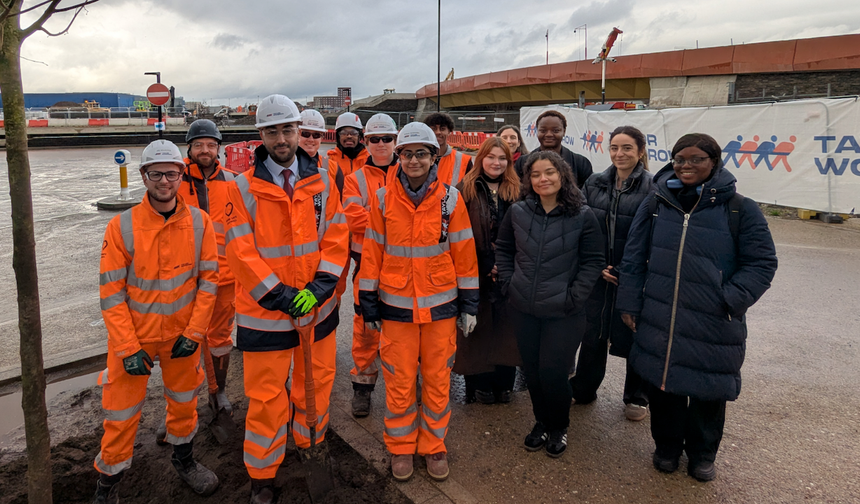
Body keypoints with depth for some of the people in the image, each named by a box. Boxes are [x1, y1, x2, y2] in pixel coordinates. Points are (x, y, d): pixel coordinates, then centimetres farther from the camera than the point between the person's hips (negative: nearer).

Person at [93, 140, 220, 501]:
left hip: (182, 334, 2)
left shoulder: (199, 222, -8)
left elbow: (208, 278, -4)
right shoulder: (122, 227, -13)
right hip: (132, 336, -2)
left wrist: (194, 333, -8)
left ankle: (183, 458, 45)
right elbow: (111, 292, -11)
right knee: (122, 414, 8)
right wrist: (129, 348, -14)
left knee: (184, 401, 19)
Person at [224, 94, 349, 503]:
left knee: (316, 381, 18)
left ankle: (312, 445, 43)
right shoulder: (244, 187, -7)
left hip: (317, 306, 3)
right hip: (265, 312, -3)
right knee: (266, 395, 6)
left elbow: (337, 237, -1)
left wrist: (319, 287, -13)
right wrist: (279, 295, -16)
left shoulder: (322, 181, 1)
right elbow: (240, 251, -11)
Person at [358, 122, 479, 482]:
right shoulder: (383, 199, -2)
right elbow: (372, 253, 2)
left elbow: (465, 254, 2)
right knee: (399, 381, 9)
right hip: (396, 306, 0)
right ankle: (400, 448, 29)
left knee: (438, 379, 11)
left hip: (441, 306, 0)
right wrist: (368, 303, 2)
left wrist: (468, 304, 3)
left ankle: (434, 447, 30)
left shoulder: (450, 198, -2)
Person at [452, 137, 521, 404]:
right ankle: (479, 384, 18)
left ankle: (503, 383, 23)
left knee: (505, 327, 8)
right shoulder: (466, 189, 1)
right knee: (478, 326, 5)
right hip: (475, 271, -2)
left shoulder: (517, 191, 8)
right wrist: (485, 266, -9)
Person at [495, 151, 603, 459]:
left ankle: (559, 427, 27)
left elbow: (593, 260, -3)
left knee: (552, 372, -2)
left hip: (563, 313, -3)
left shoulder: (582, 216, -7)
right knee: (532, 371, 13)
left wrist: (574, 297, -10)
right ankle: (542, 422, 37)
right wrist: (508, 284, 3)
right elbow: (503, 249, 12)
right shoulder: (518, 212, 0)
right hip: (524, 310, 3)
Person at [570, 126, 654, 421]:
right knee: (592, 334, 13)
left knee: (635, 337, 11)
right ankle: (583, 390, 33)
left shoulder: (652, 187, -8)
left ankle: (636, 398, 32)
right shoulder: (594, 184, 5)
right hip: (598, 275, 3)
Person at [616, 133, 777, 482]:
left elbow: (762, 262, -3)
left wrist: (731, 300, -15)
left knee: (709, 391, 13)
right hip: (658, 322, 2)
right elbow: (634, 259, 6)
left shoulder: (739, 210, -5)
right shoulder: (656, 205, 2)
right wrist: (630, 304, 4)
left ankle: (702, 453, 39)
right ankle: (667, 446, 38)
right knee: (662, 385, 14)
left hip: (714, 328, -1)